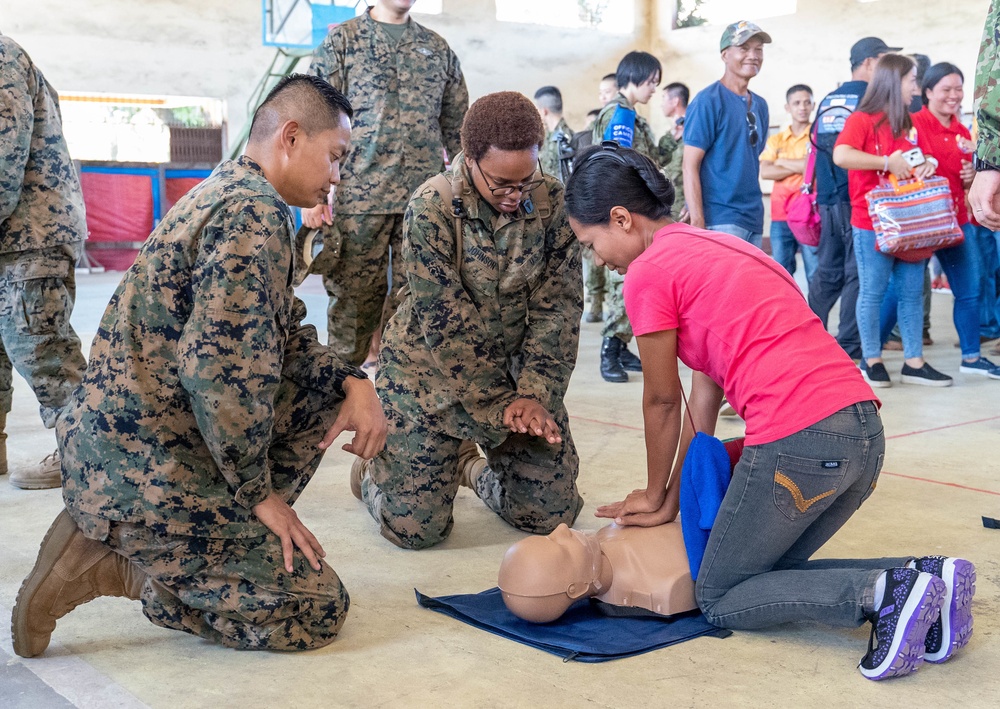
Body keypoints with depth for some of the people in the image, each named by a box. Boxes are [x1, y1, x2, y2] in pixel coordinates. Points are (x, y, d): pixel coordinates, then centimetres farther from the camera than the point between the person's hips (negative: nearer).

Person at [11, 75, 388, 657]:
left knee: (323, 387, 14)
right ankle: (108, 566, -4)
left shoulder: (229, 193, 15)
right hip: (144, 474, -10)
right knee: (318, 608, -5)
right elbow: (219, 367, -26)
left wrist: (353, 383, 2)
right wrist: (257, 492, -14)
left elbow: (284, 336, 19)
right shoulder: (254, 214, -18)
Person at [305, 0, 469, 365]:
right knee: (354, 297, 1)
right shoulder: (341, 40, 6)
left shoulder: (437, 48, 16)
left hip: (426, 199, 3)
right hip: (359, 197, -2)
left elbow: (457, 129, 18)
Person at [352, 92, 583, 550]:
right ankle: (375, 469, 29)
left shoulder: (550, 200, -8)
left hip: (517, 366, 4)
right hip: (431, 370, -4)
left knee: (552, 513, 2)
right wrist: (498, 408, -17)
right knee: (416, 527, -6)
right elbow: (444, 323, -19)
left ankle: (477, 469, 32)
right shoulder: (432, 207, -20)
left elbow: (557, 306, -7)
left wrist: (534, 393, -16)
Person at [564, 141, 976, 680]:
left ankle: (880, 594, -10)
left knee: (718, 600, 10)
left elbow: (661, 402, 6)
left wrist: (657, 496, 22)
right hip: (864, 430, 9)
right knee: (770, 569, 25)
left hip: (799, 441, -9)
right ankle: (923, 577, 6)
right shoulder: (713, 246, 24)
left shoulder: (648, 272, -3)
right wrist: (670, 500, 20)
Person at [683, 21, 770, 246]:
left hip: (754, 220, 8)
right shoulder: (708, 101, -8)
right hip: (720, 220, -8)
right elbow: (690, 166, -12)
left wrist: (754, 214, 16)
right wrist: (698, 223, -19)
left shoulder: (760, 105, 15)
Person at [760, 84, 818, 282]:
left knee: (816, 274, -4)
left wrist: (783, 162, 0)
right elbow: (765, 172, -1)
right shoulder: (776, 140, 13)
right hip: (781, 214, 4)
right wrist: (800, 167, -8)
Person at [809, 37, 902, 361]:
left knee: (827, 271, 12)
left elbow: (816, 148, 17)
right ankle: (850, 346, -3)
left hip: (828, 198, 7)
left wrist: (814, 190, 21)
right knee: (858, 273, -3)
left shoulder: (828, 99, 15)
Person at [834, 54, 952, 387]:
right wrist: (889, 163, -22)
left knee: (912, 292, 7)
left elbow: (927, 156, 26)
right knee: (873, 291, 0)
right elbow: (841, 155, -23)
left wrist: (929, 164, 2)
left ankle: (914, 363, 13)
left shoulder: (909, 124, 16)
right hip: (872, 222, -7)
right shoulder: (862, 119, -6)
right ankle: (871, 361, 10)